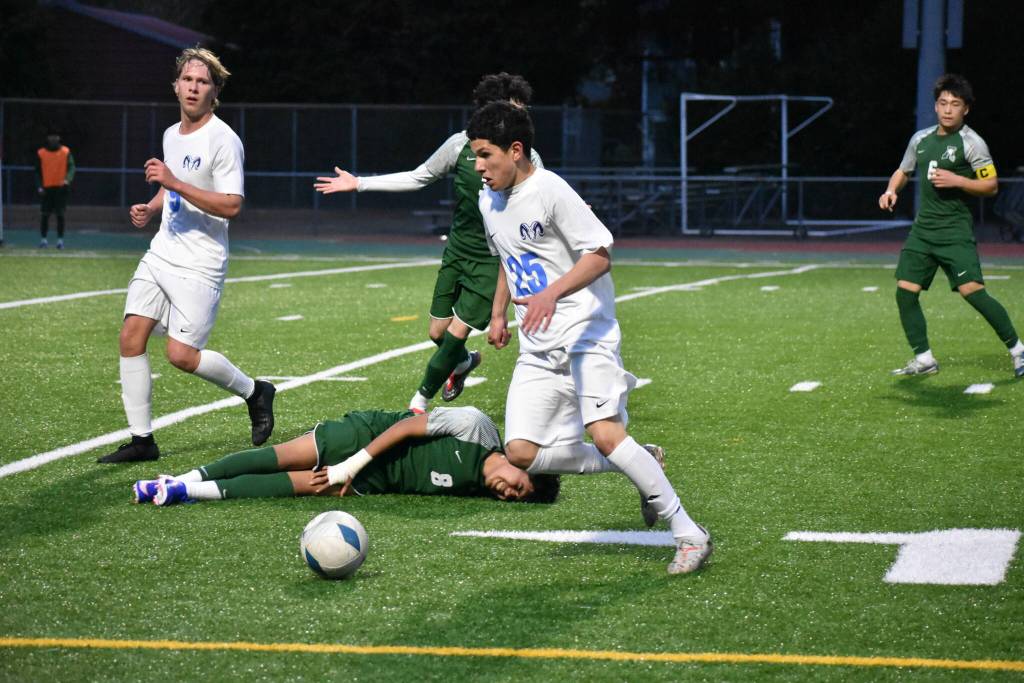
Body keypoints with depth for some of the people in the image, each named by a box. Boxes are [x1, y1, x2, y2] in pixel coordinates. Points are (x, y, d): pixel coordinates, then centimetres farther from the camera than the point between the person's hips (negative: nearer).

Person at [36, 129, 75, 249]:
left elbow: (71, 167, -4)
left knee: (60, 214, -1)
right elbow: (37, 171, 7)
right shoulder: (40, 153, 6)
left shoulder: (66, 152, 3)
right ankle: (43, 239, 6)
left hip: (61, 188, -1)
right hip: (46, 188, 1)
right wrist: (39, 186, -4)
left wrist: (67, 179, -22)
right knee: (44, 214, 0)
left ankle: (60, 240, 2)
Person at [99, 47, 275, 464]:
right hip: (161, 254, 8)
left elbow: (231, 206, -21)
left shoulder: (223, 140, -13)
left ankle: (254, 392, 15)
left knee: (181, 355, -12)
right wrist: (150, 209, 9)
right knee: (131, 336, -4)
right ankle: (141, 439, 3)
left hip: (200, 265, -7)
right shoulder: (171, 135, 12)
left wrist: (174, 183, -26)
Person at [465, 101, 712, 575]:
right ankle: (639, 467, 9)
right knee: (521, 452, -7)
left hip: (584, 331, -8)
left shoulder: (550, 190, -13)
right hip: (537, 348, 8)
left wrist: (552, 293, -29)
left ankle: (688, 533, -15)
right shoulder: (488, 201, 12)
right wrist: (498, 314, 24)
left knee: (604, 432, -25)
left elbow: (599, 256, -17)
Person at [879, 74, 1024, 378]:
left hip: (954, 229, -6)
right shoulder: (921, 139, 12)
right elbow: (903, 172, 26)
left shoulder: (971, 142, -6)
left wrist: (956, 181, -19)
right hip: (922, 227, 6)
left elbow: (991, 185, -7)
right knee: (905, 291, -1)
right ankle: (924, 359, 9)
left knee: (972, 290, -17)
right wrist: (891, 191, 5)